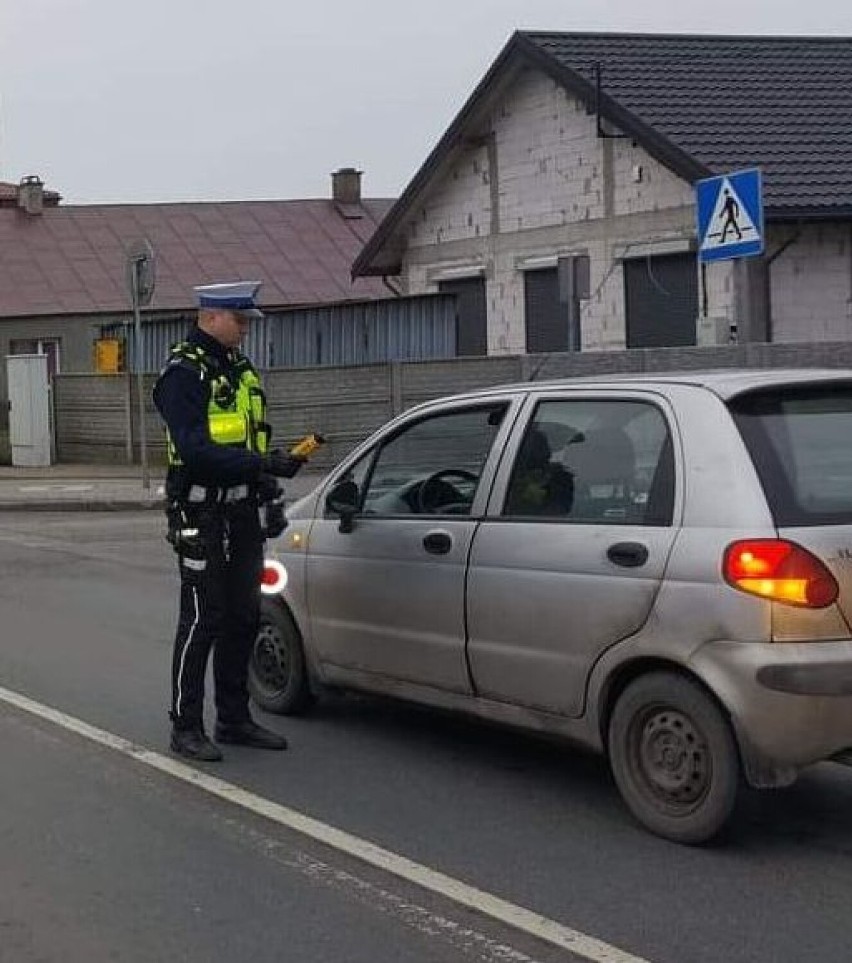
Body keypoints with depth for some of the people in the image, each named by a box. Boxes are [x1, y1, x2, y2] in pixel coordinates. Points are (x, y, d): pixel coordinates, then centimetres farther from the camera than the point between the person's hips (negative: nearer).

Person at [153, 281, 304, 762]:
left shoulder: (240, 368, 15)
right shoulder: (184, 374, -13)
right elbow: (194, 449, -23)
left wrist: (267, 479, 7)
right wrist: (261, 465, -27)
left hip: (242, 512, 9)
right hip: (202, 515, -8)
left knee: (244, 617, 13)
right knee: (202, 620, -5)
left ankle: (234, 719, 23)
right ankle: (186, 727, 4)